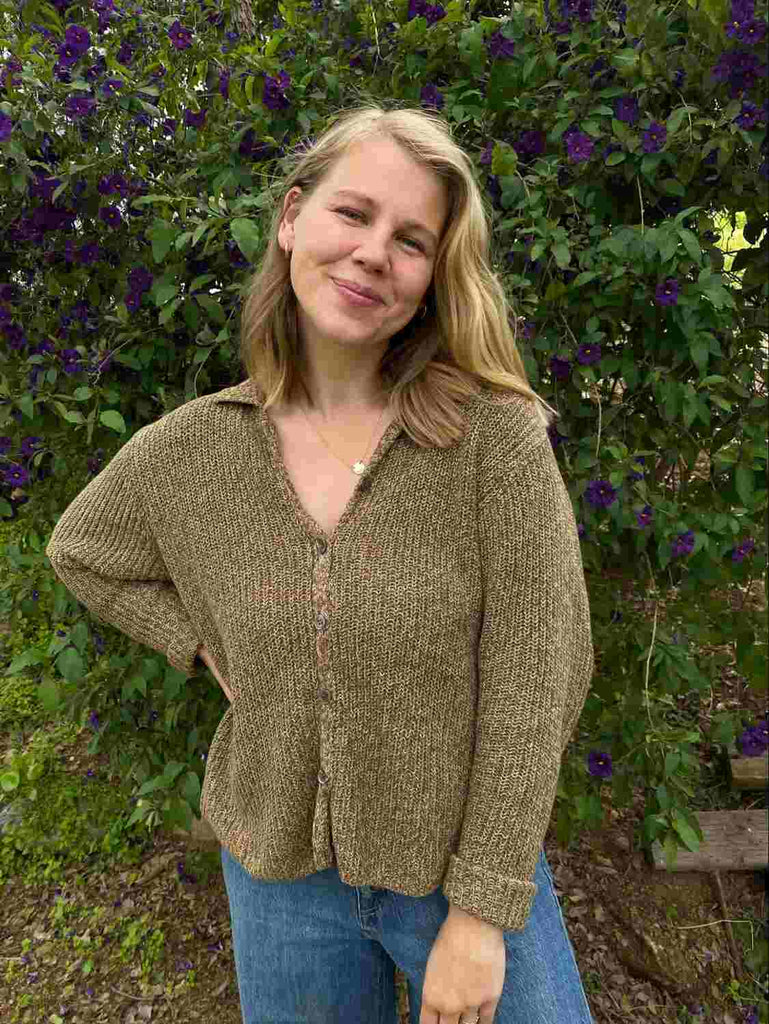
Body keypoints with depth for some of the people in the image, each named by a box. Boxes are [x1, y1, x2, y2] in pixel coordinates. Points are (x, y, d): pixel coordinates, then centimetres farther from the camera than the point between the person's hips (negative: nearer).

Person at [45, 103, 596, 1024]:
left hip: (465, 871, -2)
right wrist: (203, 643, -3)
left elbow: (535, 681, -16)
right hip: (279, 875, 3)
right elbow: (82, 554, 11)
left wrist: (482, 911, -13)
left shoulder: (496, 432, -18)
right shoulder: (188, 449, -9)